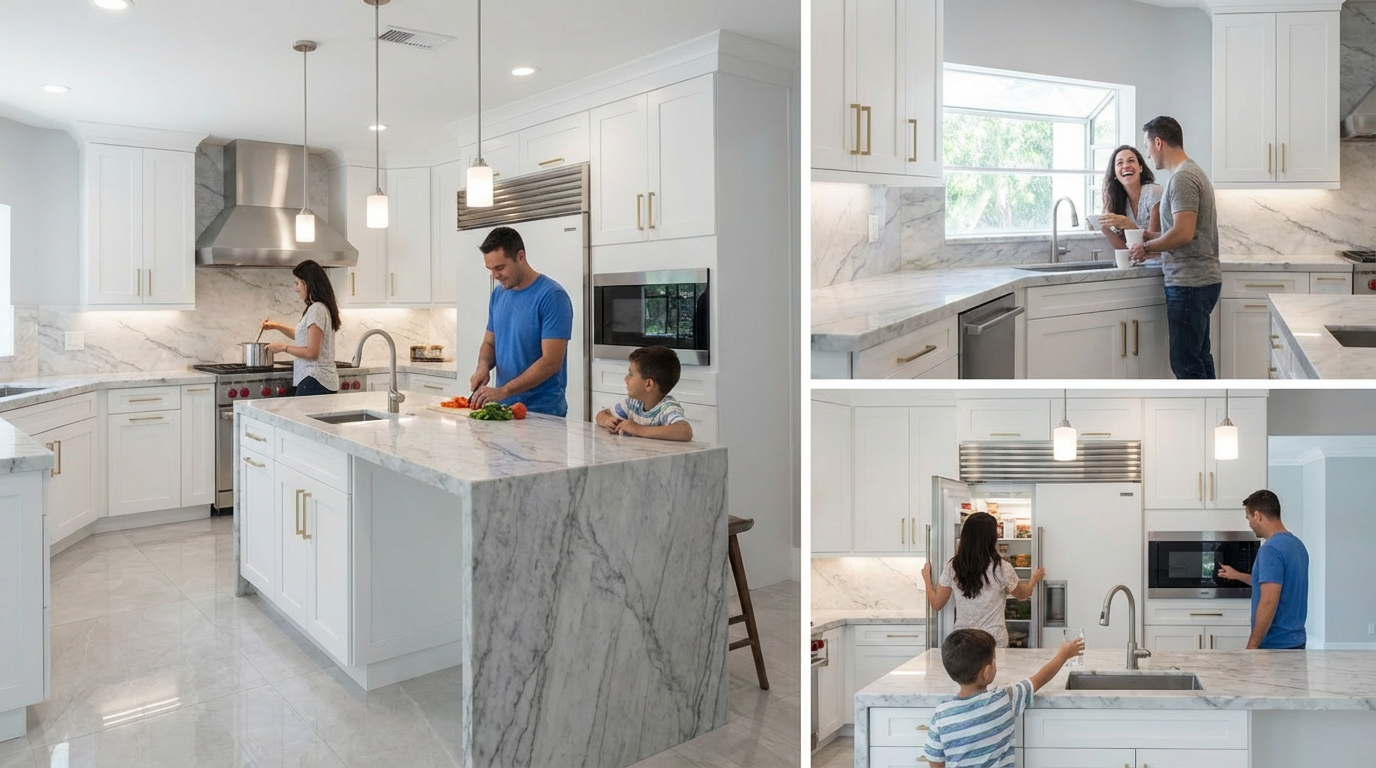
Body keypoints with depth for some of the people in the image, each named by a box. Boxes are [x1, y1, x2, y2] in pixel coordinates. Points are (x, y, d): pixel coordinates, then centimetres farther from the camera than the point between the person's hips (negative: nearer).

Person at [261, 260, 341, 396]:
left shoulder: (316, 309, -14)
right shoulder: (322, 307, 15)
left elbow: (311, 352, -18)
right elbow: (304, 336, 33)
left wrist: (283, 347, -6)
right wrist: (276, 326, 27)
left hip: (314, 380, -9)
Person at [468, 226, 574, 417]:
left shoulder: (552, 296, -15)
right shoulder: (498, 295, 6)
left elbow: (551, 362, -20)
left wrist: (502, 391, -24)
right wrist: (483, 366, -6)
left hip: (543, 412, -6)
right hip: (503, 407, 6)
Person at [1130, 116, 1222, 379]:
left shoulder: (1182, 177, -15)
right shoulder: (1193, 171, 17)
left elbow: (1183, 233, -23)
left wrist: (1147, 246, -9)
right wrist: (1153, 238, 14)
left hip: (1190, 283, -10)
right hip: (1200, 279, 10)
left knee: (1186, 364, -6)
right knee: (1199, 358, 16)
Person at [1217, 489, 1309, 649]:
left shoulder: (1271, 549, -21)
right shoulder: (1296, 544, 10)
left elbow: (1269, 602, -25)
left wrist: (1252, 646, -20)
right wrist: (1238, 576, 34)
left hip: (1275, 645, -9)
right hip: (1295, 641, 9)